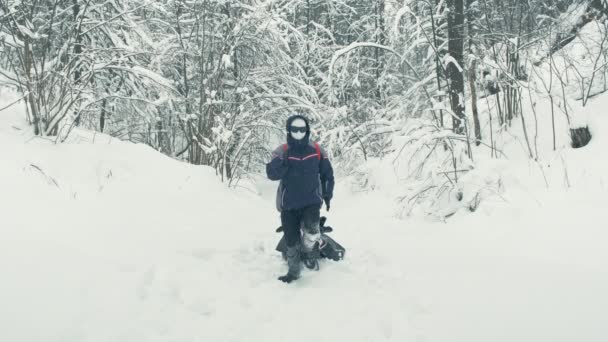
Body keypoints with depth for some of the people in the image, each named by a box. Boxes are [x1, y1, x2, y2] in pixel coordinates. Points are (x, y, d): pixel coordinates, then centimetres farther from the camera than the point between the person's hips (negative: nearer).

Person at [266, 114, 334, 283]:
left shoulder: (317, 150, 2)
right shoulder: (281, 152, -2)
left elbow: (327, 174, 13)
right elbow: (272, 174, -14)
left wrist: (327, 195, 9)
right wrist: (282, 162, -29)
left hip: (311, 201, -1)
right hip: (289, 203, 1)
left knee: (311, 229, -27)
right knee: (291, 239, 7)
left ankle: (310, 251, 5)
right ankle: (293, 271, 27)